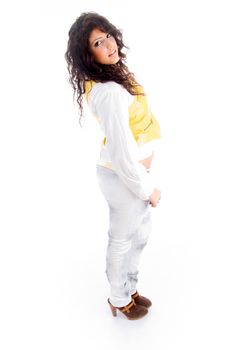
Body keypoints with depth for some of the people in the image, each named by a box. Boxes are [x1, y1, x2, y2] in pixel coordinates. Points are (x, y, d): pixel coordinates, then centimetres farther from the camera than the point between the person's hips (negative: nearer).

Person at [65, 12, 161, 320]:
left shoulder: (114, 75, 1)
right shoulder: (110, 93, -31)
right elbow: (123, 155, -29)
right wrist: (148, 189, -14)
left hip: (133, 170, 9)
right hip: (123, 176, -9)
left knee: (141, 232, 25)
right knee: (122, 240, 14)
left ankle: (129, 287, 48)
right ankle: (120, 300, 41)